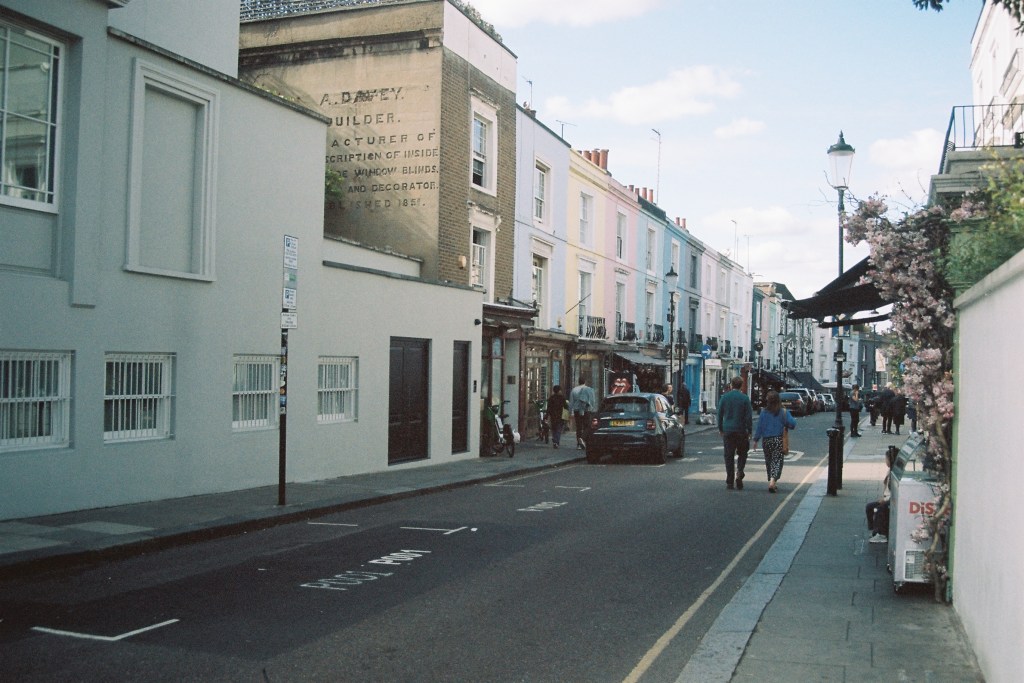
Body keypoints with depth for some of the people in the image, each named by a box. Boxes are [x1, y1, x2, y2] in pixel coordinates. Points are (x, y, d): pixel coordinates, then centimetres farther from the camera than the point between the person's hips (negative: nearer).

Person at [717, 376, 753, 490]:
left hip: (727, 430, 2)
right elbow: (749, 416, -6)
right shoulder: (744, 398, -7)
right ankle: (739, 473, -11)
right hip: (741, 430, -2)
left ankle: (729, 481, 7)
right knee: (742, 454, 13)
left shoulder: (724, 397, 0)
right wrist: (749, 431, 1)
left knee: (729, 456, 7)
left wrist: (720, 429, 14)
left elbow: (720, 414, 5)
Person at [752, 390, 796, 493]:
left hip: (766, 440, 1)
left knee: (768, 461, 15)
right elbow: (792, 423, -10)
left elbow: (759, 426, -3)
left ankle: (771, 482, 21)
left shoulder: (763, 412, -4)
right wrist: (786, 426, 12)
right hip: (779, 440, -1)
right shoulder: (783, 412, -5)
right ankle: (773, 481, -21)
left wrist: (756, 440, 4)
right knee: (777, 461, -1)